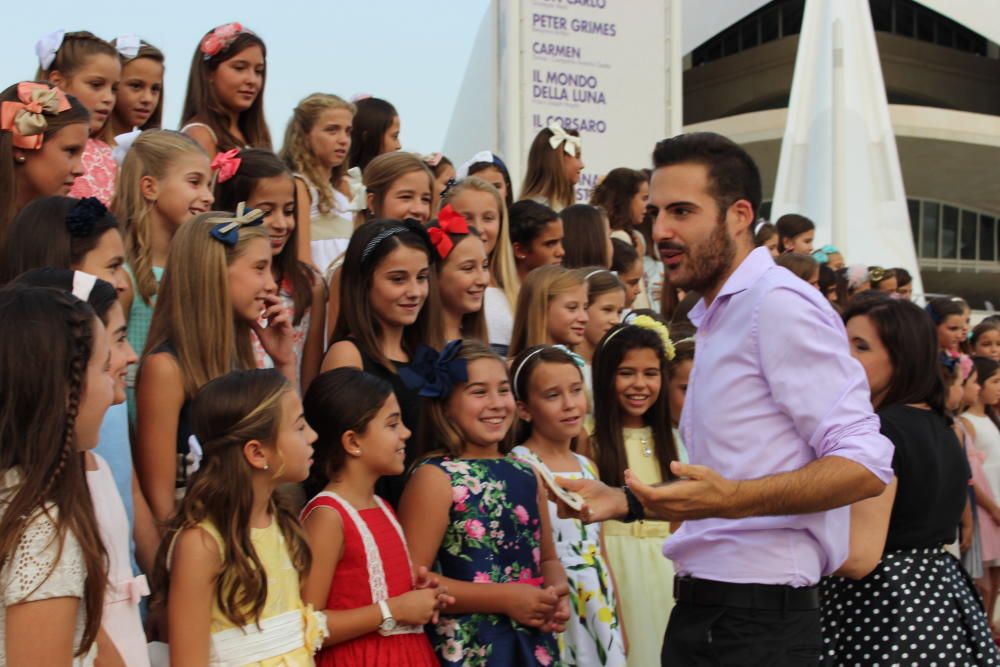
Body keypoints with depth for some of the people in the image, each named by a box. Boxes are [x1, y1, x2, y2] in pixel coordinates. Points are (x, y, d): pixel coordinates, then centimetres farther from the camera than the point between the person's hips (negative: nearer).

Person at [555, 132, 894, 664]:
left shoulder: (779, 303, -12)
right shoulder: (717, 318, 17)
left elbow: (864, 466, -18)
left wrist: (732, 499, -29)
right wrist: (625, 502, 14)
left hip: (758, 618, -9)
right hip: (698, 608, 9)